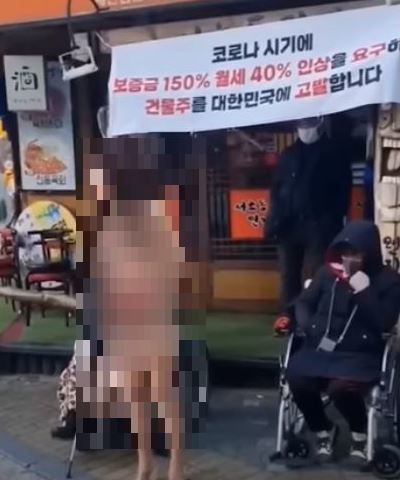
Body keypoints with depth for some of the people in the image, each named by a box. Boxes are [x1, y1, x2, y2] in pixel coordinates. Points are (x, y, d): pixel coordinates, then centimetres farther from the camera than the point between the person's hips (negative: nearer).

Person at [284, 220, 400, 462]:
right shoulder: (328, 272, 10)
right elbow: (304, 303, 18)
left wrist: (364, 291, -16)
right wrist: (308, 328, -2)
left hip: (360, 354, -3)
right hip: (320, 347, 4)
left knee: (341, 387, -34)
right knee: (296, 379, -27)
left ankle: (360, 432, 3)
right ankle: (323, 430, 5)